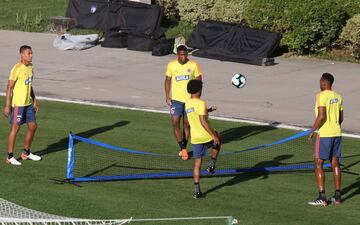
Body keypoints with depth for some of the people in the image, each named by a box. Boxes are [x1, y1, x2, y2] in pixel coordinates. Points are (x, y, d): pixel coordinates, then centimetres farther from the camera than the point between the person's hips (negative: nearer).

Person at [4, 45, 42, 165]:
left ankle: (26, 153, 26)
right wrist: (7, 106, -19)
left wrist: (34, 101, 19)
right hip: (17, 104, -8)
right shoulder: (17, 69, -17)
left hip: (28, 104, 8)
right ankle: (9, 157, 4)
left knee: (32, 126, 11)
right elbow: (9, 88, -16)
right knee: (15, 128, -4)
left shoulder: (30, 67, 9)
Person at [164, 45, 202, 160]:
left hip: (190, 99, 0)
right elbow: (167, 81, 9)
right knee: (175, 123, -11)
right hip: (176, 99, 1)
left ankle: (184, 148, 21)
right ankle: (182, 148, 2)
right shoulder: (171, 65, 0)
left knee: (187, 124, 7)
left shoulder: (193, 65, -5)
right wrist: (167, 97, 2)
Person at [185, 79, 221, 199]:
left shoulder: (187, 103, 7)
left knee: (197, 164, 8)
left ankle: (197, 190, 3)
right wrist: (214, 135, -19)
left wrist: (208, 110, 25)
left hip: (195, 139, 5)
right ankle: (212, 165, 23)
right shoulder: (201, 103, -16)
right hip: (207, 137, -5)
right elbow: (203, 121, -23)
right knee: (217, 143, 31)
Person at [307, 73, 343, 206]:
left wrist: (312, 131, -14)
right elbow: (341, 118, 14)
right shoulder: (338, 97, 9)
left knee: (318, 164, -1)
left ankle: (322, 197, -7)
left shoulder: (321, 96, -12)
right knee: (335, 164, 11)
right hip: (337, 133, 7)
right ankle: (337, 196, 13)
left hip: (324, 134, -7)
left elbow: (321, 116, -21)